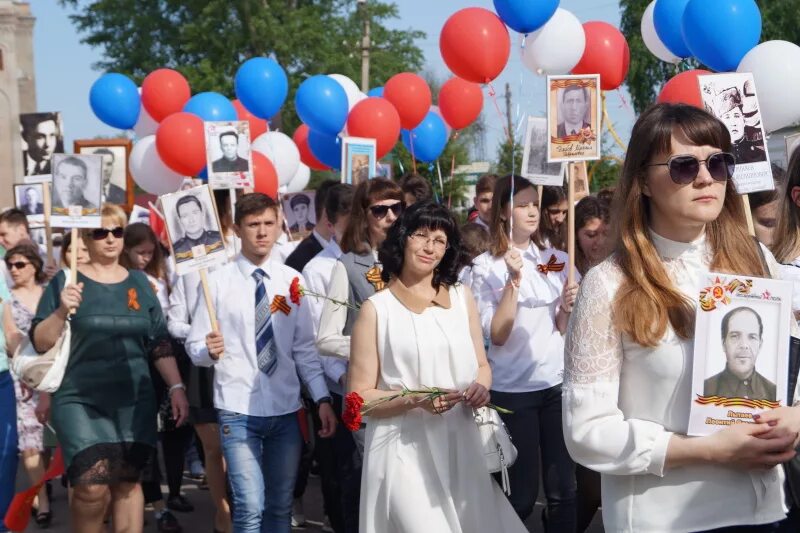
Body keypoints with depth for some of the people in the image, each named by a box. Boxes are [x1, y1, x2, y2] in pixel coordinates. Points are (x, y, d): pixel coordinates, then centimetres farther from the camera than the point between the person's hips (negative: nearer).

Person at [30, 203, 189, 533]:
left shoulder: (139, 282, 9)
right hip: (80, 400, -3)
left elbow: (160, 343, 12)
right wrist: (61, 311, -21)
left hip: (134, 400, 3)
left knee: (127, 482, 4)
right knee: (91, 488, -14)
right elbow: (40, 343, -5)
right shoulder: (67, 281, -1)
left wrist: (176, 387, 5)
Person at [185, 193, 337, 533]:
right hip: (238, 409, -3)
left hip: (286, 409, 3)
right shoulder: (218, 282, -4)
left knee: (281, 505, 14)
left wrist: (322, 398, -2)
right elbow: (194, 346, -3)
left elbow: (305, 347, 6)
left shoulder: (292, 280, 4)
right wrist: (209, 350, -26)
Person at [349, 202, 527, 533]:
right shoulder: (376, 308, -4)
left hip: (461, 447, 5)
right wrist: (415, 401, -20)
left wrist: (481, 388, -6)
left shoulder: (462, 297, 10)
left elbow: (482, 366, 16)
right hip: (405, 451, -4)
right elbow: (360, 397, -5)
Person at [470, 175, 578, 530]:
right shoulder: (486, 266, -5)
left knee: (563, 488, 6)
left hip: (558, 382, 3)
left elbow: (563, 329, 11)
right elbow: (497, 336, -14)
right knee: (521, 493, 5)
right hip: (512, 388, -3)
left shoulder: (557, 261, 6)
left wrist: (568, 308, -10)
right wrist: (513, 281, -21)